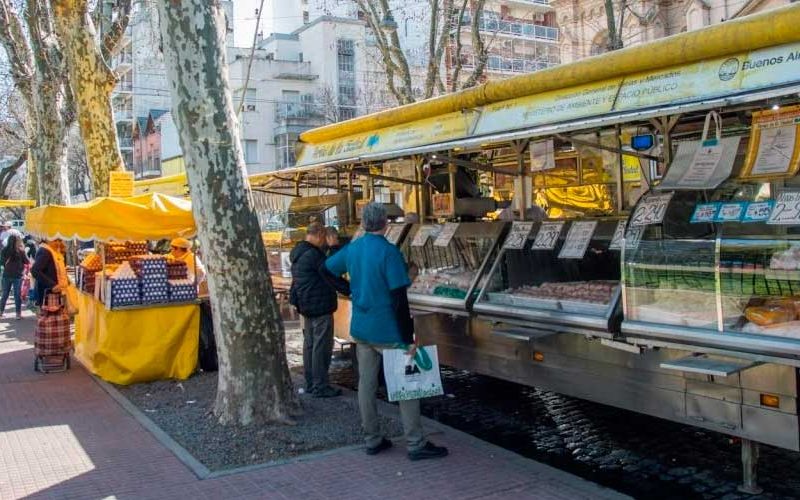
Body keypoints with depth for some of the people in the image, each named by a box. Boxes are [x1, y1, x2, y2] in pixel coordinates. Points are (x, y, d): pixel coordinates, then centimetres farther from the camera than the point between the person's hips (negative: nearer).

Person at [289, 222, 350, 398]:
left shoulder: (297, 253, 11)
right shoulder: (314, 254, -19)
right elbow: (332, 277, -17)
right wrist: (352, 290, -8)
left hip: (306, 305, 10)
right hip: (320, 305, -10)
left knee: (309, 344, 14)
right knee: (322, 347, -5)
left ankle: (310, 383, 21)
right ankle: (320, 386, -2)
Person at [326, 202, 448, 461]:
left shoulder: (352, 249, 4)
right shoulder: (389, 252, -17)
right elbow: (399, 299, -19)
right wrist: (408, 338, -15)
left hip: (360, 330, 7)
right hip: (387, 331, -7)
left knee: (366, 384, 12)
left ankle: (373, 440, 20)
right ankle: (416, 444, 4)